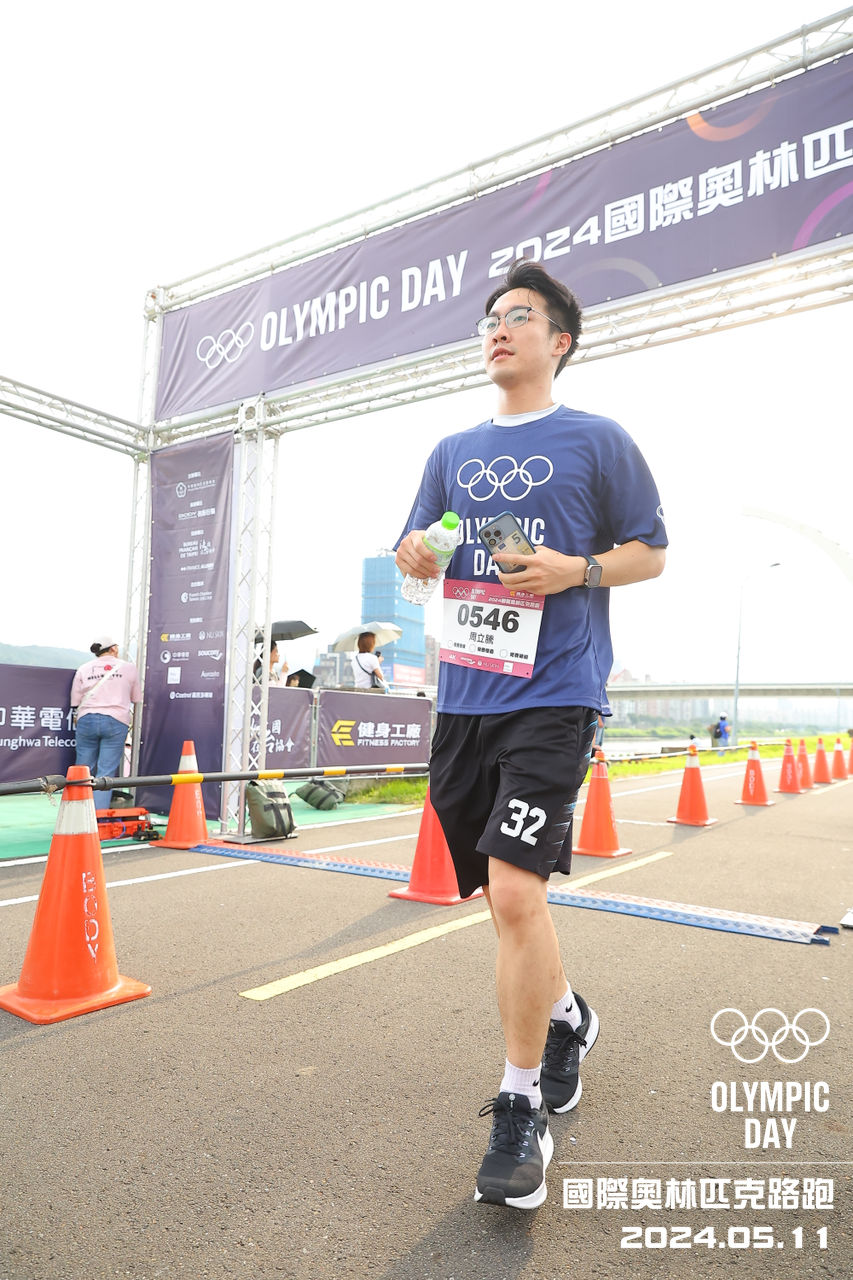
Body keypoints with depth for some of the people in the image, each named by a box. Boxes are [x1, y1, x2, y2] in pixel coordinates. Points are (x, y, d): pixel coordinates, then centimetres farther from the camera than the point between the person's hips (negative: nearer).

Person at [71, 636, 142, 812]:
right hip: (116, 721, -2)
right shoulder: (128, 668, 9)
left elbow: (75, 701, 11)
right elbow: (137, 698, 16)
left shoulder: (83, 669, 11)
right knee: (106, 774, -1)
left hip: (87, 720, 2)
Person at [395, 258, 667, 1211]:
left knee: (514, 890, -14)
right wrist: (416, 555, -5)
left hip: (552, 696, -5)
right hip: (464, 697, 5)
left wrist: (576, 570, -13)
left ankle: (522, 1109, 8)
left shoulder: (597, 441, 4)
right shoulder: (453, 451, 17)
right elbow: (416, 551, 18)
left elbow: (652, 551, 5)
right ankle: (565, 1019, 41)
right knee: (504, 891, 13)